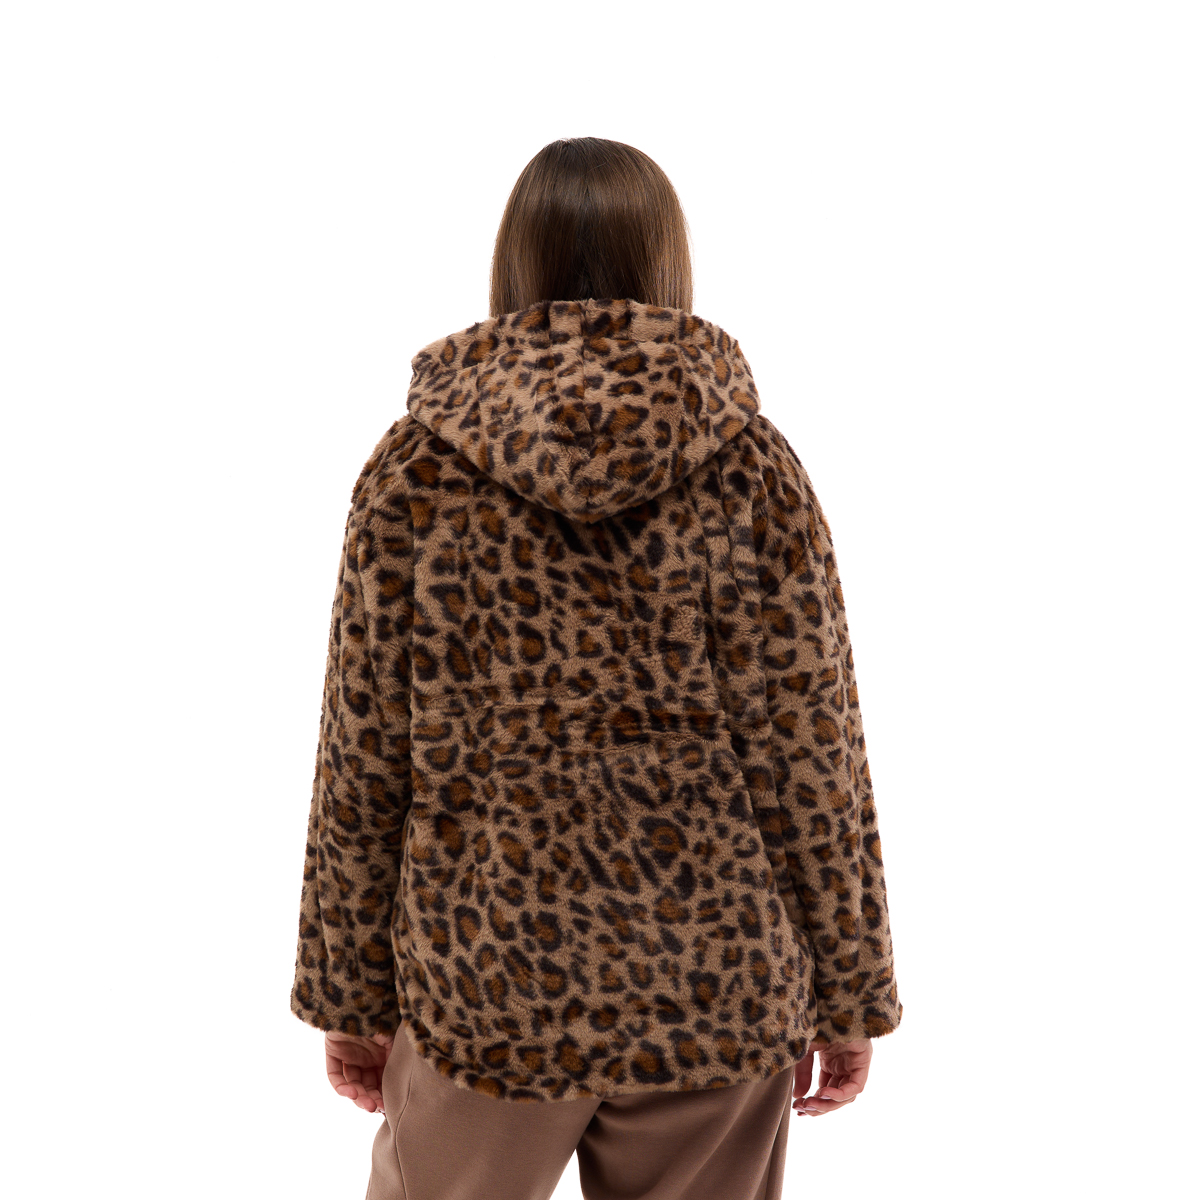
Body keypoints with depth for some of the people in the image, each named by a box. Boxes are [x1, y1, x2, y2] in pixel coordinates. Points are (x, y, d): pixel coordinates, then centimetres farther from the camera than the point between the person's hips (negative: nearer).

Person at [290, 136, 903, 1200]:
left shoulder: (418, 470, -7)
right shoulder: (752, 470, -8)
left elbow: (362, 762, -4)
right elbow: (810, 753, -7)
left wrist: (350, 993, 7)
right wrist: (850, 992, 5)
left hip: (487, 987, 0)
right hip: (719, 991, 1)